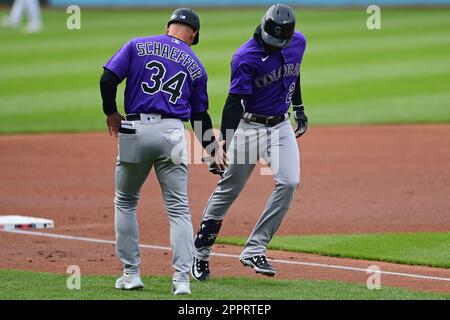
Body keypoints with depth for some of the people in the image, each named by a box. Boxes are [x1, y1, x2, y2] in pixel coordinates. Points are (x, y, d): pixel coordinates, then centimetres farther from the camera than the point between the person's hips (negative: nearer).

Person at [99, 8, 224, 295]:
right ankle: (182, 279, -8)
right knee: (178, 209, 3)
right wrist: (213, 147, 30)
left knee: (126, 202, 17)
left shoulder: (139, 46, 7)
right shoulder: (195, 65, 12)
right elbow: (200, 114, 17)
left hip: (135, 130, 0)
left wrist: (111, 113, 11)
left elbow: (108, 79, -3)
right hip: (172, 133, 1)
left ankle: (131, 274, 15)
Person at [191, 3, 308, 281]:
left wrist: (299, 108, 25)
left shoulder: (297, 42, -1)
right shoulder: (246, 57, -20)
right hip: (249, 127, -5)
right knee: (228, 190, -1)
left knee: (289, 183, -15)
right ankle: (201, 253, 15)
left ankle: (254, 250, -10)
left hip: (281, 126, 5)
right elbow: (234, 102, -22)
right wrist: (224, 145, -28)